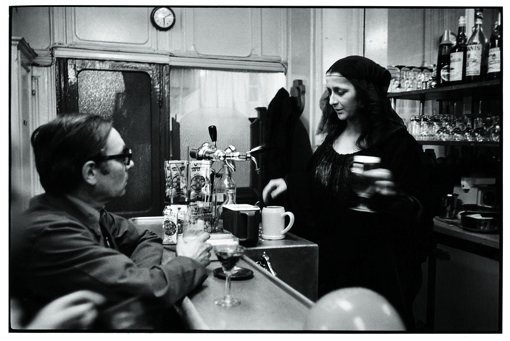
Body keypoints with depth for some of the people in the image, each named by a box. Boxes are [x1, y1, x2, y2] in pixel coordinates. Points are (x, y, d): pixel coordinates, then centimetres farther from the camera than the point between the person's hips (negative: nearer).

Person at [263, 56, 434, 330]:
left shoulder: (396, 144, -14)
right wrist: (289, 184, 4)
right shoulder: (333, 138, 5)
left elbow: (419, 214, -16)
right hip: (332, 263, 6)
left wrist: (394, 196, -35)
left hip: (376, 269, -6)